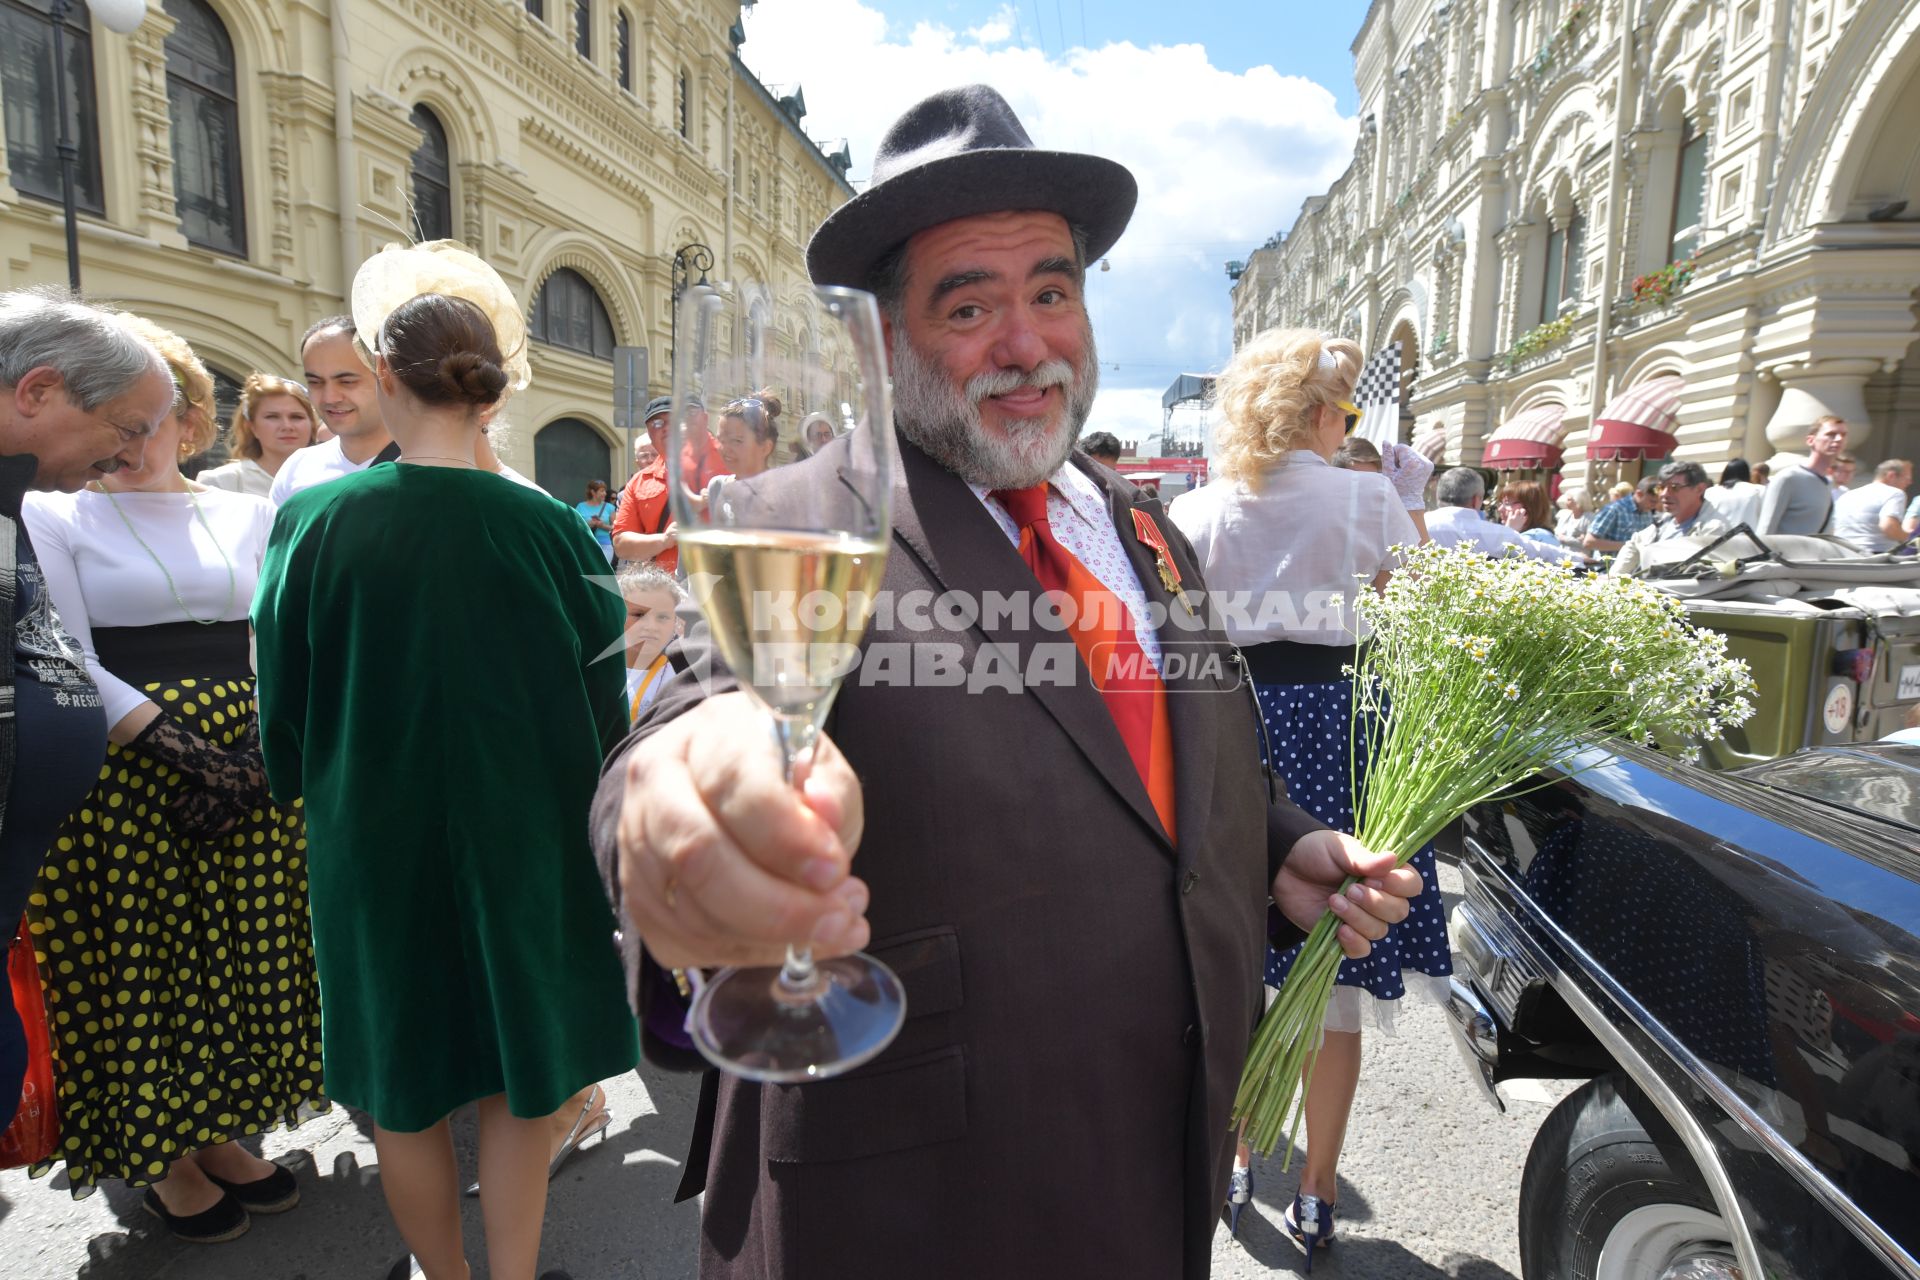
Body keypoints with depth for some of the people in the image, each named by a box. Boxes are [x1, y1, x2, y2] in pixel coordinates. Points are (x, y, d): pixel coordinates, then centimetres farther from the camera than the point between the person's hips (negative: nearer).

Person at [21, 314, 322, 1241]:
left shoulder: (248, 515, 10)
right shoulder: (52, 514, 3)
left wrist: (252, 757, -9)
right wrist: (178, 746, -17)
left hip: (253, 770, 3)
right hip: (123, 774, -2)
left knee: (244, 956, 9)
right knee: (141, 964, 6)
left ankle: (217, 1132, 29)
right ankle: (159, 1158, 26)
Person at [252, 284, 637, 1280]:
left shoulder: (314, 521, -11)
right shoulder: (549, 527, -12)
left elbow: (283, 709, -2)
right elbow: (602, 701, -6)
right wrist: (589, 827, 9)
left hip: (376, 838, 1)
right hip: (523, 836, 0)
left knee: (402, 1085, 21)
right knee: (521, 1075, 17)